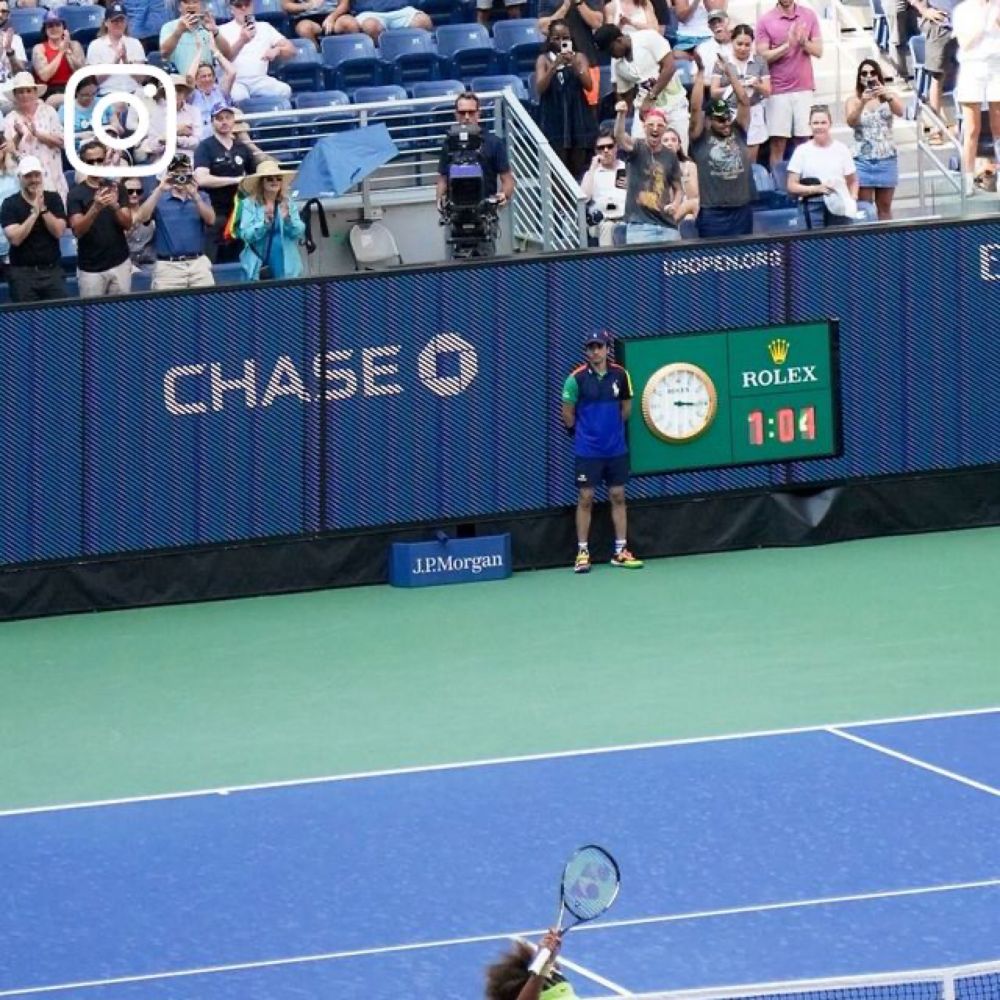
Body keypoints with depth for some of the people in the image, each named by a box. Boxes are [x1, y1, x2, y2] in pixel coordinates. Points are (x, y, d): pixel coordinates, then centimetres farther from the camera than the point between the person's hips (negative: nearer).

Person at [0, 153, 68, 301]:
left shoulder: (54, 199, 5)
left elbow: (58, 232, -5)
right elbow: (15, 239, -14)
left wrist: (43, 208, -15)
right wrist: (34, 212, -18)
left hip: (53, 270, 2)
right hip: (23, 272, -2)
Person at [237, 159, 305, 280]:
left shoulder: (289, 203, 9)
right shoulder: (249, 204, 0)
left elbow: (299, 232, 1)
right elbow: (246, 235, -9)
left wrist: (288, 219, -18)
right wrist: (264, 223, -25)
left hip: (287, 267, 3)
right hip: (259, 267, -3)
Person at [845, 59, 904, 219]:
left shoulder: (889, 97, 4)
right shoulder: (854, 100, 2)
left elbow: (900, 111, -17)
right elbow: (851, 122, -16)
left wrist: (887, 96, -36)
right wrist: (862, 102, -33)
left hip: (886, 158, 1)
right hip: (863, 159, -1)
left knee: (884, 206, 6)